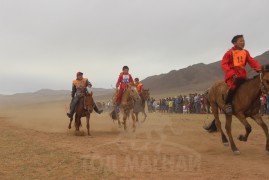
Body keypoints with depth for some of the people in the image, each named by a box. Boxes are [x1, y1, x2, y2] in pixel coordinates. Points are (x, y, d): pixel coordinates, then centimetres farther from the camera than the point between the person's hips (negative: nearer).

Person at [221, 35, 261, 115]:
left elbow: (252, 61, 3)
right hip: (232, 75, -6)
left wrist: (258, 68, -17)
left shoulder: (245, 52, 12)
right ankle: (228, 103, -16)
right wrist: (232, 74, -24)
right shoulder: (230, 53, -4)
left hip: (242, 75, 6)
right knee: (234, 85, -31)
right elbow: (224, 64, -11)